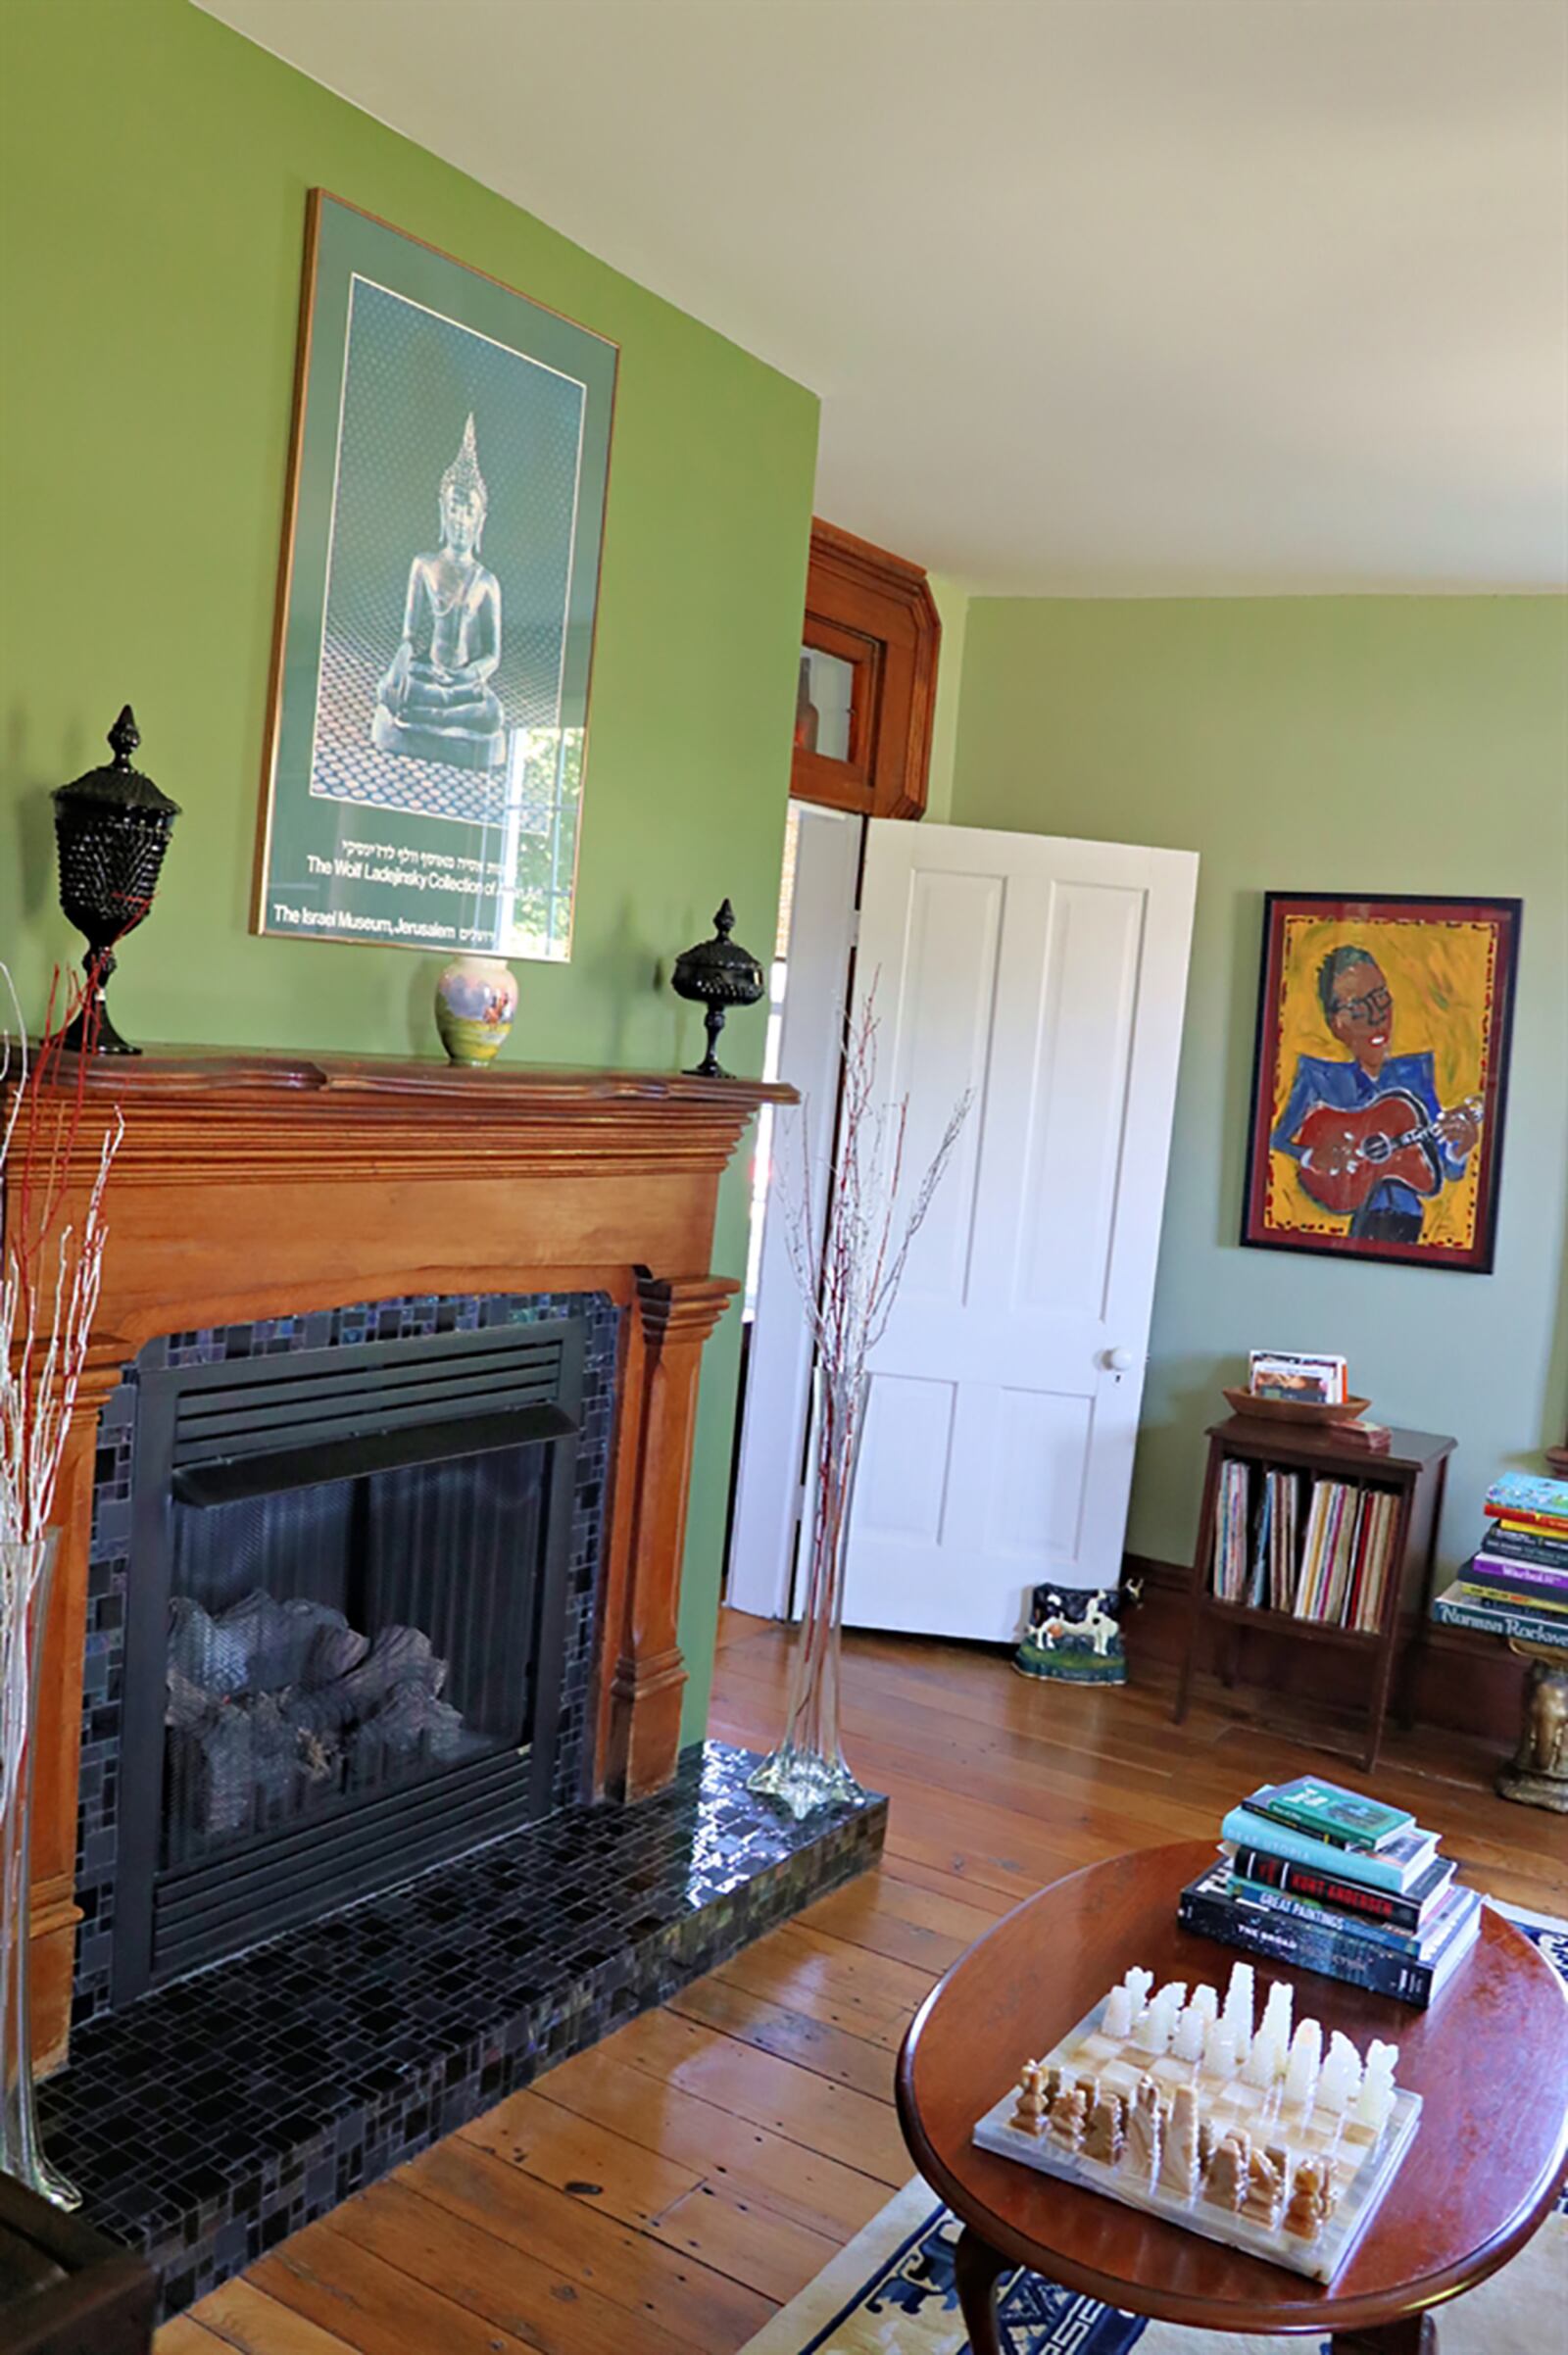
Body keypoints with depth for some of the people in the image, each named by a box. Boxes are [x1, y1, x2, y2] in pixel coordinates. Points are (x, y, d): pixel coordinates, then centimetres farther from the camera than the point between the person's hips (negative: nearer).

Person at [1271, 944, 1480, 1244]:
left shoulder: (1415, 1072, 10)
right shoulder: (1318, 1076, 2)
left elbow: (1446, 1170, 11)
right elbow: (1276, 1142, 0)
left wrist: (1461, 1146, -10)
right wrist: (1310, 1157, -19)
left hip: (1402, 1215, 2)